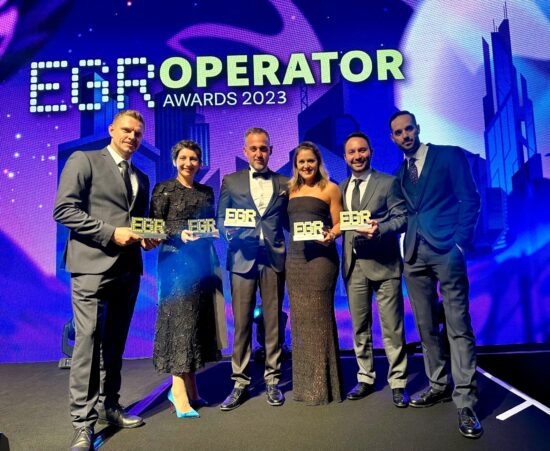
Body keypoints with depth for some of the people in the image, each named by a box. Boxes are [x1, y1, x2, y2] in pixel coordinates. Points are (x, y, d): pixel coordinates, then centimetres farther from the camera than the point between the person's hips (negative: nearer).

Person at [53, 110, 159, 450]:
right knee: (89, 342, -3)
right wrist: (111, 233, -16)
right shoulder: (84, 160, 1)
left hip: (129, 269, 6)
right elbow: (63, 210, -9)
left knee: (115, 344, 14)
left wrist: (146, 238, 2)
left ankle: (108, 406, 27)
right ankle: (83, 422, 8)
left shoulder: (141, 178, 20)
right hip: (94, 266, -6)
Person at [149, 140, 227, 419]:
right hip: (176, 259, -5)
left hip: (203, 260, 5)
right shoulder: (164, 189, 1)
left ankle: (189, 387, 17)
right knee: (180, 319, -7)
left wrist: (214, 231, -4)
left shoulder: (207, 192, 15)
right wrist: (179, 233, -18)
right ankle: (179, 392, 0)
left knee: (199, 320, 6)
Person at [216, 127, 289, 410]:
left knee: (273, 321, 7)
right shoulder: (231, 182, 11)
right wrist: (230, 233, -12)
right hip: (243, 257, 0)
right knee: (241, 322, 3)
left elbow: (288, 221, 10)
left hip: (274, 258, 1)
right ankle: (240, 382, 15)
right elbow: (221, 220, 9)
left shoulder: (284, 183, 12)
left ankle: (272, 380, 20)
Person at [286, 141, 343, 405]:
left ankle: (323, 385, 13)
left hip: (321, 258, -4)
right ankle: (303, 383, 22)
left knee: (319, 317, 0)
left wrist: (330, 236, -19)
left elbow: (338, 225, 1)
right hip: (294, 259, 5)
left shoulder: (330, 189, 3)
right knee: (299, 319, 8)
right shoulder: (290, 190, 15)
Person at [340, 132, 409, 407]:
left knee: (392, 327, 3)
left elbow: (401, 218, -6)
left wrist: (379, 229, -24)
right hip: (353, 265, 4)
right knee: (360, 327, 13)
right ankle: (365, 379, 27)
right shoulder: (340, 189, 15)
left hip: (383, 263, -4)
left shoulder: (388, 183, 2)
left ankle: (397, 383, 18)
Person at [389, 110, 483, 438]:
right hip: (414, 254, 5)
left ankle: (466, 402, 1)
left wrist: (461, 242, -11)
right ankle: (439, 386, 23)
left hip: (446, 250, -5)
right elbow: (406, 213, 15)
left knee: (458, 327, -5)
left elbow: (470, 199, -2)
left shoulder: (449, 155, 4)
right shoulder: (400, 173, 19)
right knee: (426, 327, 10)